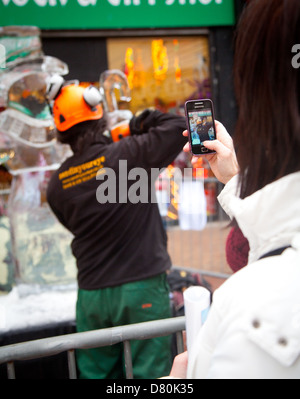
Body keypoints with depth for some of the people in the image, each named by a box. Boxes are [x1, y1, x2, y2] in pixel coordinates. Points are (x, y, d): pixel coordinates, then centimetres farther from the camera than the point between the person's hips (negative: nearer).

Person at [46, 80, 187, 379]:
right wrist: (138, 124, 7)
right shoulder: (128, 153, -10)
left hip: (91, 293, 4)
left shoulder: (58, 184, 1)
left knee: (95, 372, 17)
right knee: (150, 371, 5)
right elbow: (178, 128, -4)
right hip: (142, 287, -3)